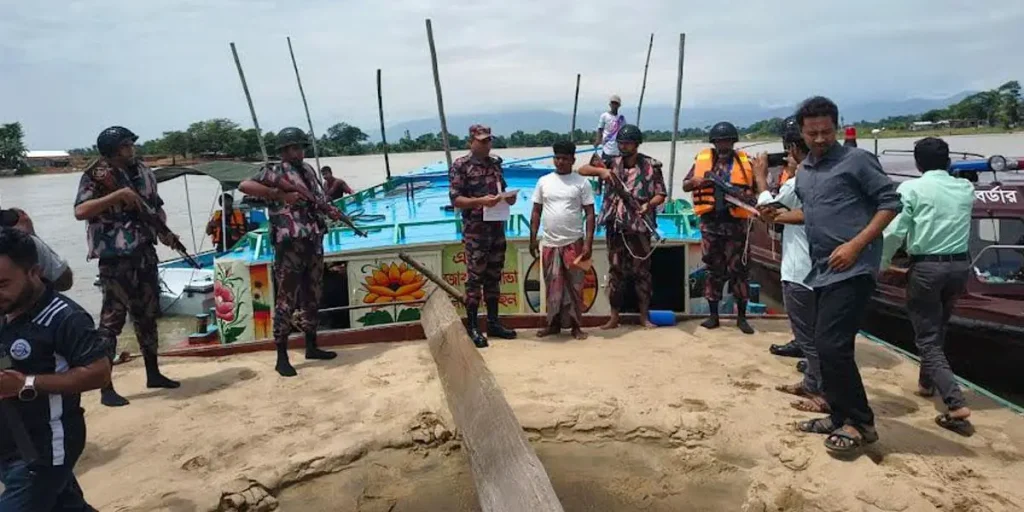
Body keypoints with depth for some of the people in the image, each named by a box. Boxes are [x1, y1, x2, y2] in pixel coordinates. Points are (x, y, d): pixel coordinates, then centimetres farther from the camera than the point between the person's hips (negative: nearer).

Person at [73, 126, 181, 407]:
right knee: (112, 319, -2)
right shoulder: (95, 176, -8)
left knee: (148, 315, 15)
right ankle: (106, 388, 5)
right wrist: (118, 194, -25)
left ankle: (153, 373, 28)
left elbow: (156, 206, 19)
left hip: (145, 254, 6)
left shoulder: (143, 172, 9)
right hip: (115, 259, -6)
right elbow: (80, 211, -20)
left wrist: (165, 232, 2)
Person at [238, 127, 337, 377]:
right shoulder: (275, 172, -6)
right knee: (286, 301, -4)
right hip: (290, 245, -8)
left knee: (312, 297, 15)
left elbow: (320, 198, 28)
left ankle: (311, 347, 28)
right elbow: (244, 186, -18)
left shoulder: (308, 170, 16)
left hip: (313, 243, 8)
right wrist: (279, 194, -21)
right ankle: (282, 357, 2)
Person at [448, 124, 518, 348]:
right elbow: (455, 199, -11)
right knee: (475, 277, -2)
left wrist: (509, 198, -2)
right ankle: (472, 327, 6)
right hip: (475, 230, -6)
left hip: (497, 226, 6)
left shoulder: (495, 163, 12)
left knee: (494, 276, 11)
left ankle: (493, 323, 21)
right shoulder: (460, 165, -7)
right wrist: (481, 201, -25)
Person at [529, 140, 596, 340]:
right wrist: (533, 239, 3)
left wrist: (588, 243, -10)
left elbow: (590, 214, -3)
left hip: (574, 243, -2)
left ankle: (576, 326, 12)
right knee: (552, 286, 8)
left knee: (574, 286, 3)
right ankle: (554, 324, 19)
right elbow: (536, 212, 10)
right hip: (549, 243, 2)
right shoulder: (544, 181, 6)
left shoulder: (582, 182, -1)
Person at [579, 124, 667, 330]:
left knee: (642, 271, 4)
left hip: (640, 226, -2)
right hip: (616, 225, 2)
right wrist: (600, 171, -16)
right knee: (616, 270, 6)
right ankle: (614, 317, 13)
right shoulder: (612, 163, 5)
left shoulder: (650, 166, -1)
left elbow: (661, 194, 0)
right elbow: (582, 170, 2)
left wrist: (648, 205, -20)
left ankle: (644, 316, 14)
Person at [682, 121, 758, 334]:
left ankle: (741, 316, 12)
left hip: (736, 223, -1)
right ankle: (713, 315, 16)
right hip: (710, 222, 1)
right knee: (714, 269, 8)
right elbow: (685, 185, 7)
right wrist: (696, 181, -15)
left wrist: (745, 195, -15)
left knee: (738, 269, 2)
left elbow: (755, 189, 7)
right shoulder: (702, 159, 5)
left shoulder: (744, 162, 3)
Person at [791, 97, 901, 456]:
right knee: (825, 345, 12)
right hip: (822, 270, 8)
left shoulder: (856, 160, -6)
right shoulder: (803, 171, 15)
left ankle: (861, 423, 3)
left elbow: (891, 202, -10)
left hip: (851, 270, -8)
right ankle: (841, 416, 24)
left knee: (832, 345, -12)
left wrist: (856, 245, -17)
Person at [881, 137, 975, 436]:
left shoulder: (911, 189, -8)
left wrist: (881, 264, -1)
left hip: (926, 267, -5)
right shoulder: (966, 189, 7)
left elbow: (894, 232, -13)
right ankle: (927, 382, 40)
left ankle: (957, 404, -13)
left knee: (928, 340, 0)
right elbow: (958, 224, 18)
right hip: (960, 265, 5)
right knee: (937, 329, 25)